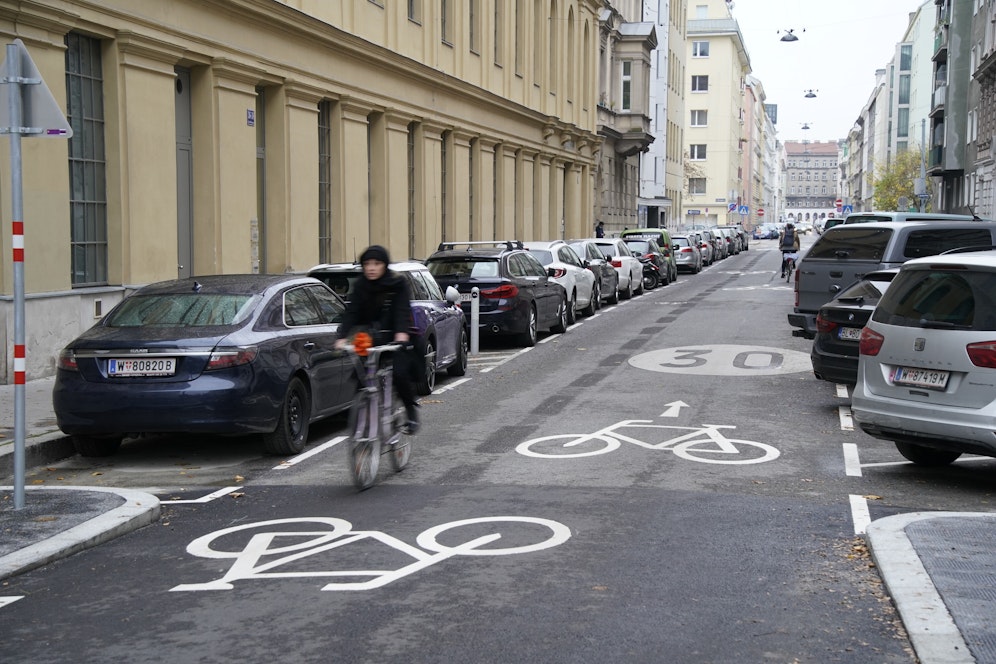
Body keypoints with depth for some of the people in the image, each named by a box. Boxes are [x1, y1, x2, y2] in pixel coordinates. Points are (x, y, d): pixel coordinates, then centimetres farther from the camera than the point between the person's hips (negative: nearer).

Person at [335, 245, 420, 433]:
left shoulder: (398, 283, -6)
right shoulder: (360, 286, 1)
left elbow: (402, 310, -18)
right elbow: (351, 312, -10)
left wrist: (402, 333, -37)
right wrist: (343, 337, -25)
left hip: (395, 339, -3)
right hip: (370, 339, 3)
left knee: (400, 373, -21)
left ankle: (411, 409, 4)